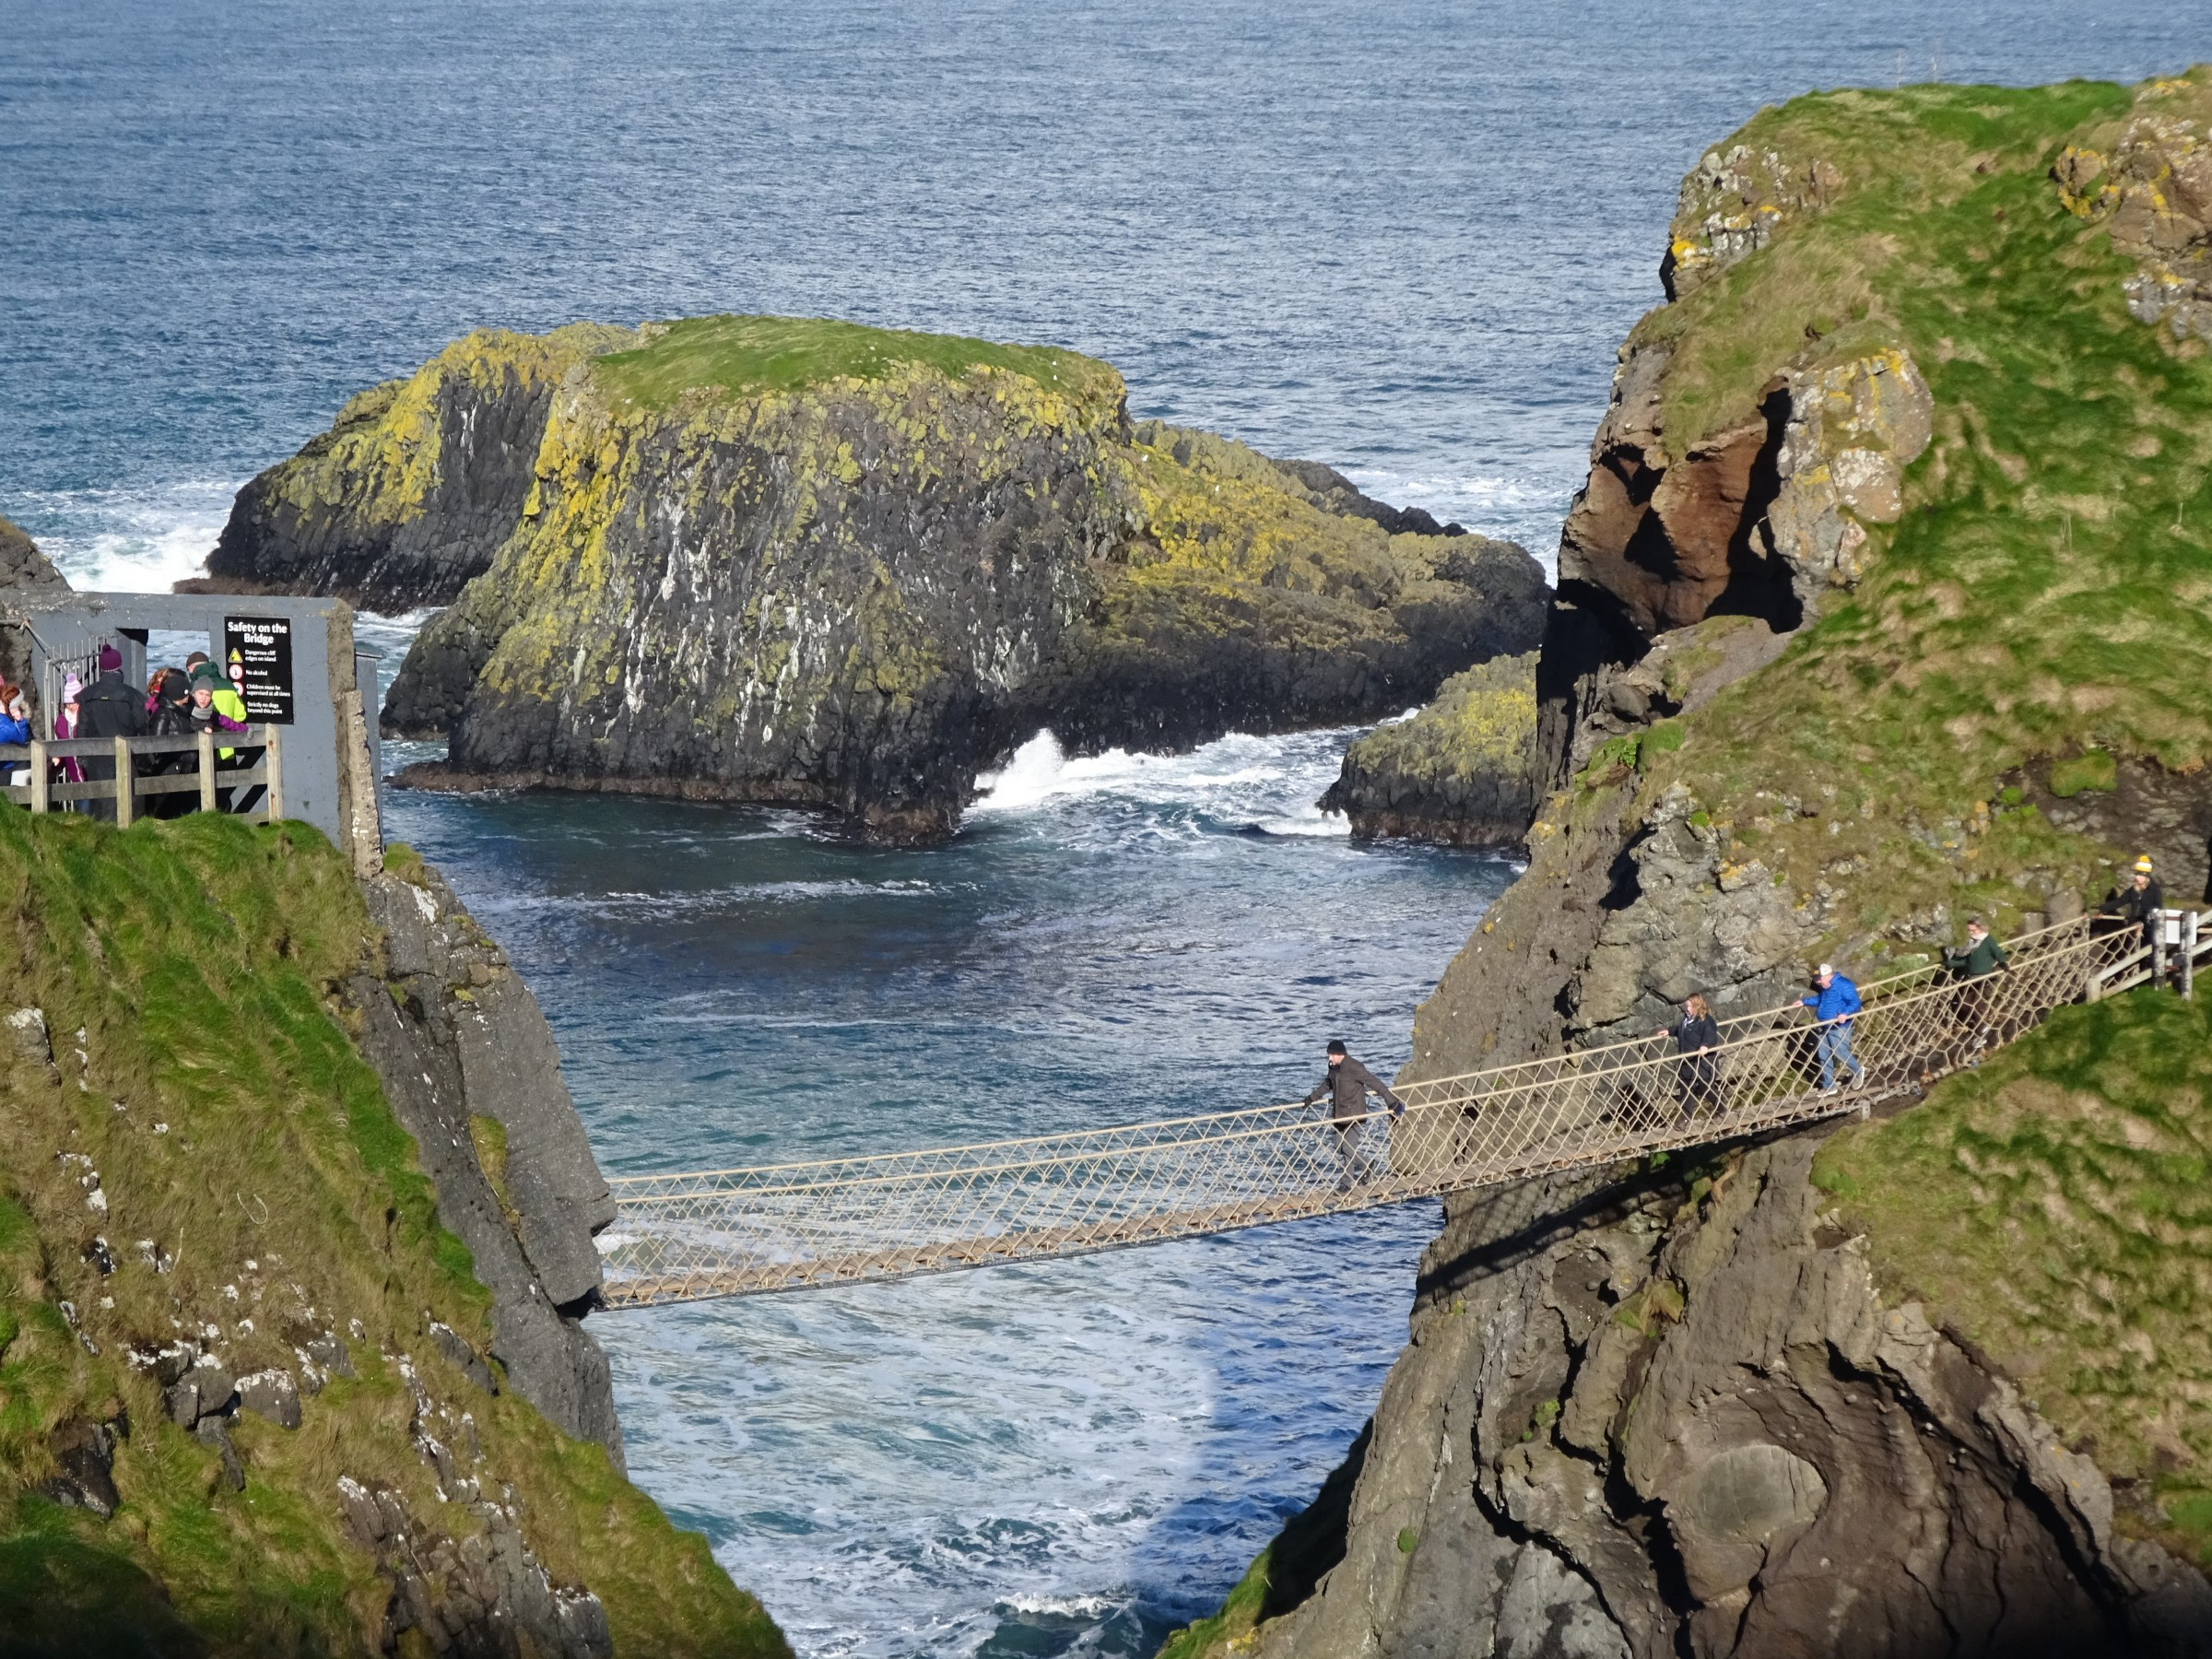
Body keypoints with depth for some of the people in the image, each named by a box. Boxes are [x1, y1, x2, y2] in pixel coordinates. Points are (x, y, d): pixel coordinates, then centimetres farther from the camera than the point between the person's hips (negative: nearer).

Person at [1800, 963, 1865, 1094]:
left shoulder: (1843, 986, -19)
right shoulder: (1825, 988, 10)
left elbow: (1855, 1003, -26)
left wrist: (1845, 1013, -42)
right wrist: (1804, 1001, 27)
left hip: (1839, 1027, -9)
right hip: (1825, 1028, 9)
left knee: (1840, 1053, -8)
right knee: (1824, 1056, 8)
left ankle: (1858, 1072, 21)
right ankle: (1829, 1086, 17)